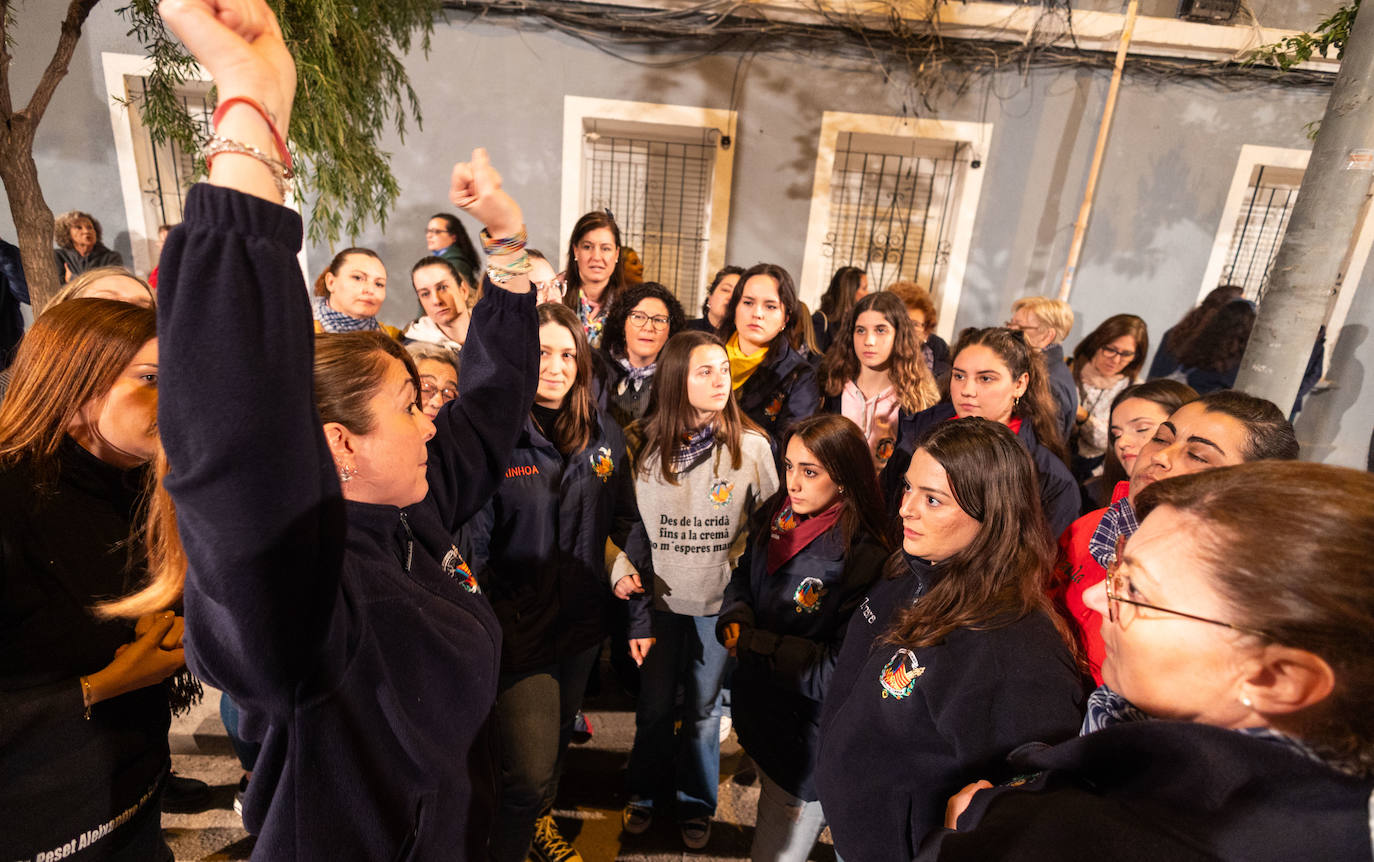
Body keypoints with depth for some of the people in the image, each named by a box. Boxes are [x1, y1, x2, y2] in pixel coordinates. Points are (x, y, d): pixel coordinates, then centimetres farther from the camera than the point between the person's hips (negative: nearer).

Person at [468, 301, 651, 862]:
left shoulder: (604, 435, -1)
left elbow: (624, 517, 9)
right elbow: (469, 544, -14)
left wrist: (635, 564, -6)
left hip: (583, 623, 5)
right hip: (519, 628, -5)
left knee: (557, 738, 27)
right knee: (530, 771, -2)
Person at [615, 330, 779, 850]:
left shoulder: (752, 446, -9)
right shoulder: (647, 445, -4)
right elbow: (629, 523, 3)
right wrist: (625, 573, -3)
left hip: (719, 602, -1)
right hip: (659, 598, 1)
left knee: (703, 709, 15)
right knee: (654, 706, 16)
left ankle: (695, 804, 41)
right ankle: (646, 794, 43)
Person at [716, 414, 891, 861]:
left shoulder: (863, 559, -27)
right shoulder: (774, 517, -6)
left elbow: (840, 669, -25)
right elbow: (743, 576, 9)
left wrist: (754, 642, -21)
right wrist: (736, 620, -11)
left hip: (806, 738, -6)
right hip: (757, 708, 6)